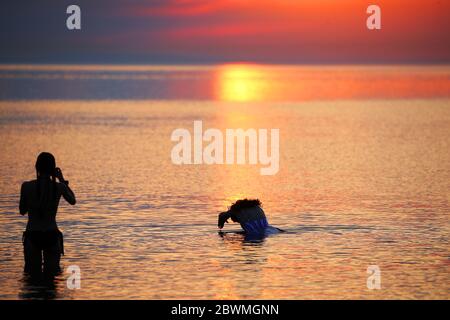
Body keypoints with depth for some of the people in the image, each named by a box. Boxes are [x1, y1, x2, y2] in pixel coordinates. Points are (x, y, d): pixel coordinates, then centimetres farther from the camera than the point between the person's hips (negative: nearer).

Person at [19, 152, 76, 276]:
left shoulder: (27, 186, -9)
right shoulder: (59, 187, -6)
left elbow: (22, 211, 6)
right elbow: (73, 201, 16)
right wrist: (62, 180, 21)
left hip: (32, 235, -1)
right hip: (51, 235, 1)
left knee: (33, 274, 8)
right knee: (51, 274, 10)